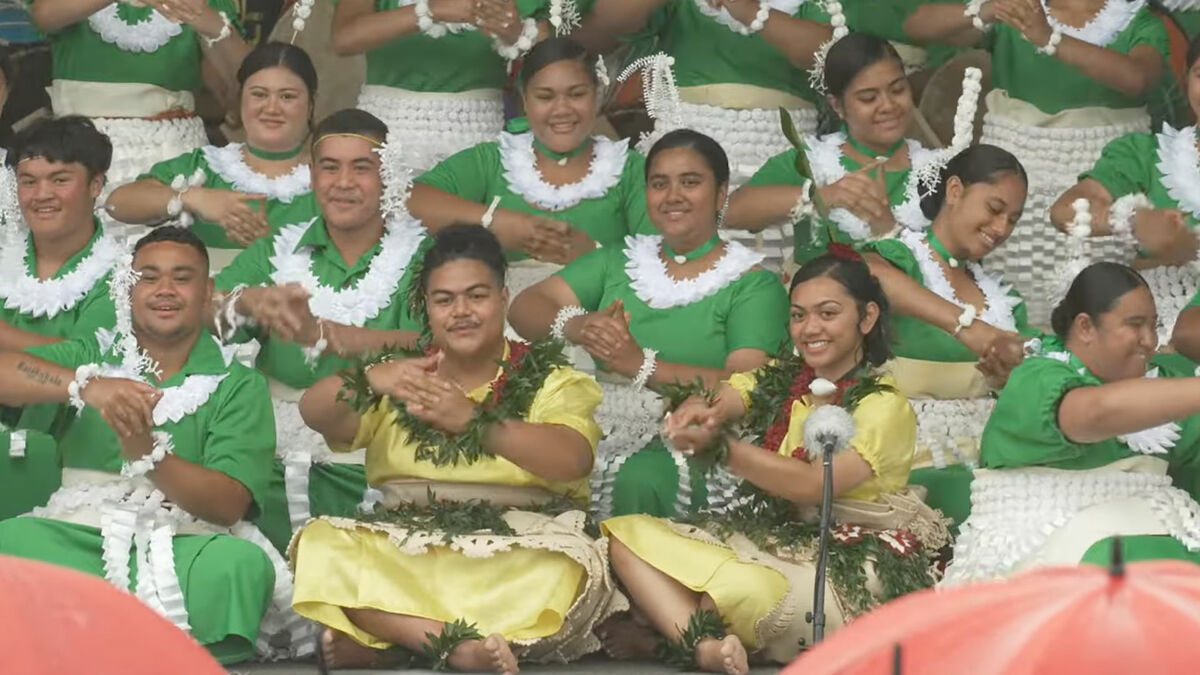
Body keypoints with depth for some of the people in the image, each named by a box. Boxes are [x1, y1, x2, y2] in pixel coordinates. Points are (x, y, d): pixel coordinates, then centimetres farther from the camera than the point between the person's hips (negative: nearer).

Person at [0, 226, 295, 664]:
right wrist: (86, 384, -19)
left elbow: (228, 505, -3)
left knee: (241, 563, -35)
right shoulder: (93, 355, 18)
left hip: (184, 545, 0)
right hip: (77, 534, 0)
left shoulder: (238, 386, 12)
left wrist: (147, 452, -21)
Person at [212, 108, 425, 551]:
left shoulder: (420, 259, 5)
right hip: (274, 464, 3)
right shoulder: (276, 253, 16)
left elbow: (422, 350, -14)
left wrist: (319, 333, -28)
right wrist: (247, 302, -22)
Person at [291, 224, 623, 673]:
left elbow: (571, 459, -15)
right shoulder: (403, 376, 15)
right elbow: (314, 412, -3)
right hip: (408, 548, 2)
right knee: (321, 544, -25)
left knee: (564, 567, -36)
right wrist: (370, 380, -27)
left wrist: (473, 420, -32)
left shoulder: (549, 379, 7)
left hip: (519, 548, -2)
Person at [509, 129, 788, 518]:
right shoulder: (617, 262, 21)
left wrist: (642, 365, -20)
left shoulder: (753, 285, 5)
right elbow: (524, 308, 10)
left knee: (637, 479, -36)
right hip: (603, 438, 3)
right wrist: (577, 326, -13)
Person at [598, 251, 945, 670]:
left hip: (856, 563, -7)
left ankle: (674, 624, -5)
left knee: (741, 586, -38)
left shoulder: (884, 405, -9)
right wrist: (698, 412, -33)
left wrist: (720, 446, -31)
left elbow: (813, 485, -23)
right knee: (628, 536, -11)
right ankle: (707, 647, -33)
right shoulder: (777, 380, 11)